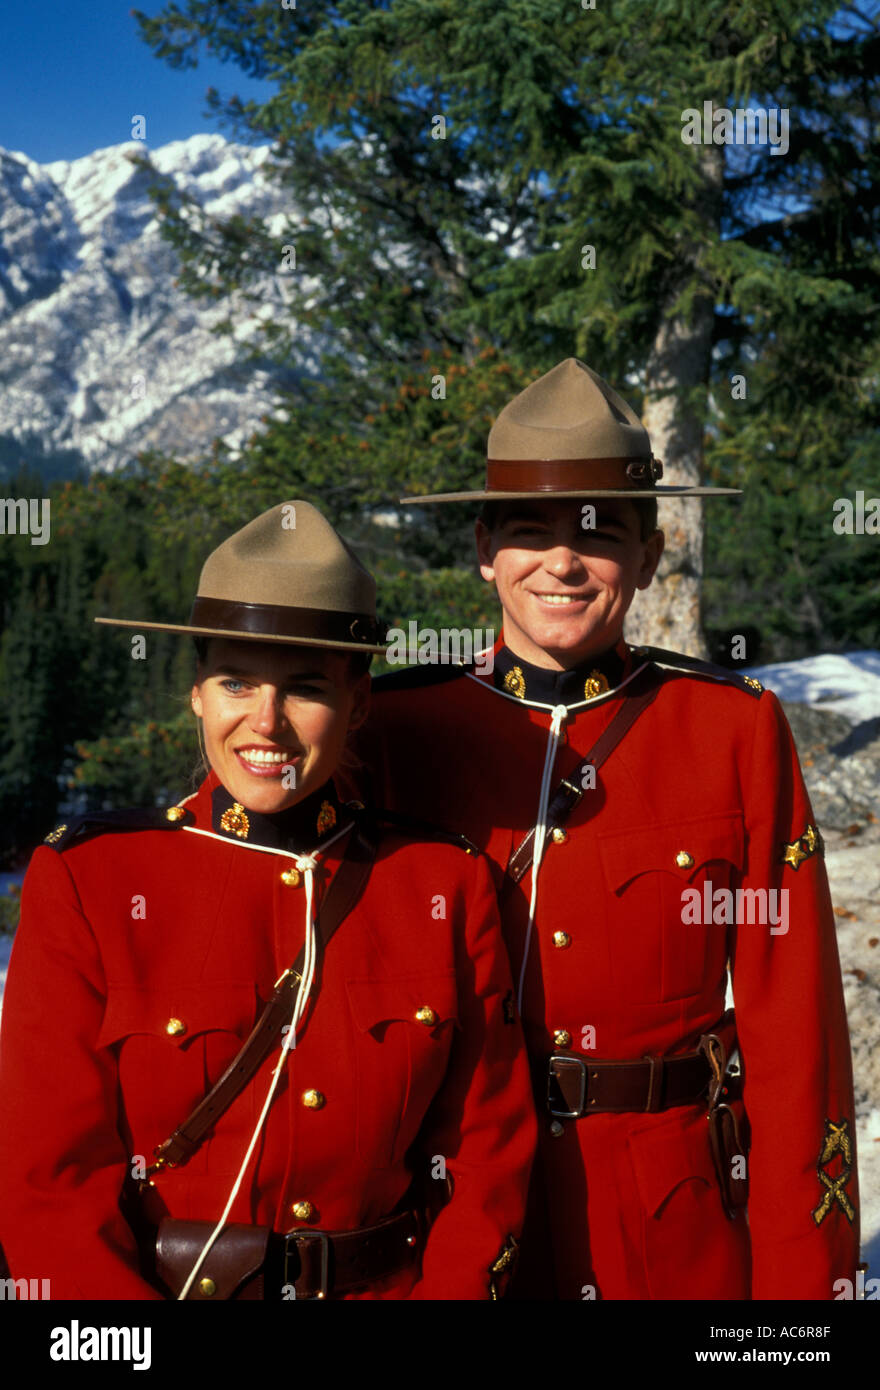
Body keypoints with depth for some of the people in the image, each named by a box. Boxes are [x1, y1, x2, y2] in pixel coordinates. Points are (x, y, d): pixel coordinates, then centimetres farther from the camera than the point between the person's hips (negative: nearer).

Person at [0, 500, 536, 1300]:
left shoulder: (448, 887, 2)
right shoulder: (85, 882, -3)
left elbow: (489, 1152, 5)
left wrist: (449, 1288, -9)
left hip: (394, 1285, 3)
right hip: (155, 1288, -2)